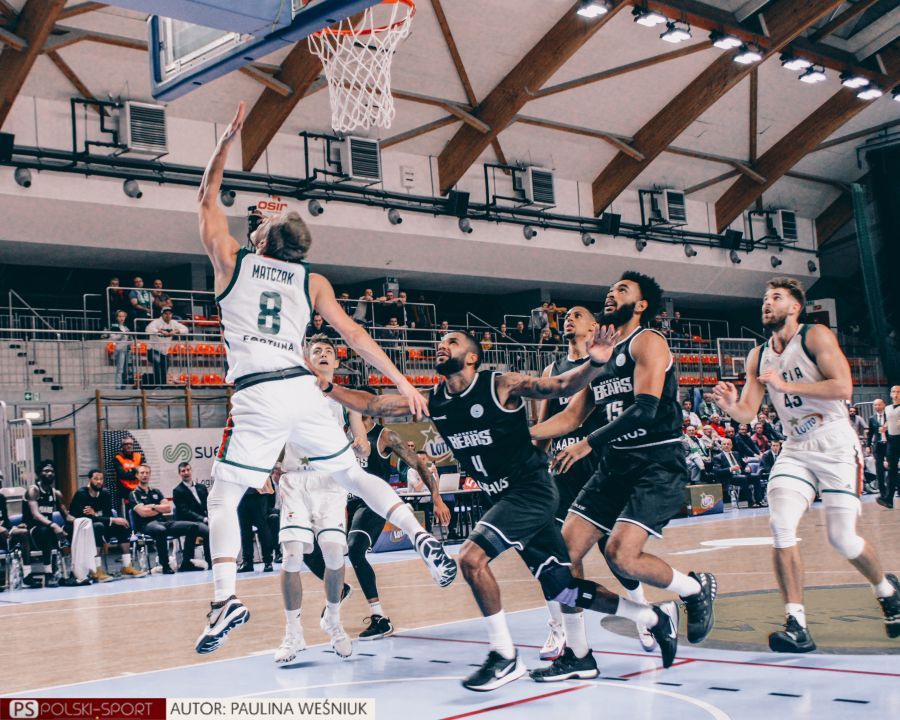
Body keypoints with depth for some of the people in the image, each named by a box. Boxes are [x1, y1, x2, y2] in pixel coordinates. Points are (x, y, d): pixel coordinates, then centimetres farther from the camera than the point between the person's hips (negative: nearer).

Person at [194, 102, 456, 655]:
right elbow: (354, 335, 9)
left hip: (257, 396, -2)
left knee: (224, 498, 6)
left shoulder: (232, 261, 12)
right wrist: (401, 382, 12)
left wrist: (227, 142, 30)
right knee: (353, 475, 18)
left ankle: (225, 598, -11)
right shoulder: (313, 281, 14)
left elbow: (208, 198, 25)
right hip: (303, 390, 3)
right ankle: (422, 537, 2)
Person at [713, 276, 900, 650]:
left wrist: (786, 385, -25)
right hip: (796, 450, 5)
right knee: (781, 526, -16)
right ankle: (797, 626, -14)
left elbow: (843, 387, -21)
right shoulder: (758, 357, 8)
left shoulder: (816, 337, -8)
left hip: (836, 446, -5)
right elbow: (747, 412, 8)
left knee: (842, 536, -5)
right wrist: (730, 405, -15)